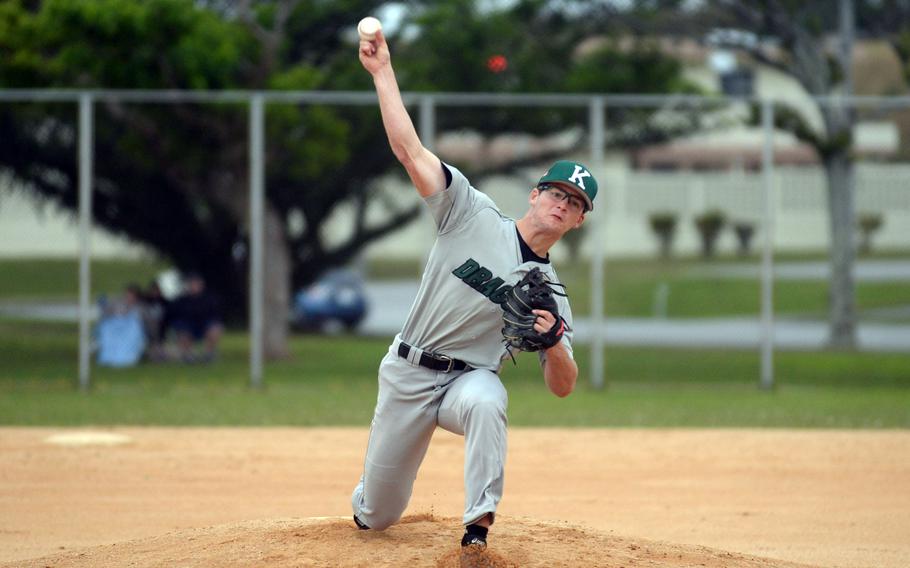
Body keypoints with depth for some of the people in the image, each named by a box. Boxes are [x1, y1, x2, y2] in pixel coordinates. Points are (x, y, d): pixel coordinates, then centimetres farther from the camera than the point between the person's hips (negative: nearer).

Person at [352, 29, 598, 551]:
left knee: (486, 402, -40)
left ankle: (479, 525, -34)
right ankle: (370, 498, 44)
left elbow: (562, 387, 1)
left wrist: (553, 342, -21)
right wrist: (383, 71, -18)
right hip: (408, 372, 0)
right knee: (376, 517, 4)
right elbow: (410, 149, -12)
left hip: (470, 379, 1)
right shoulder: (474, 215, -4)